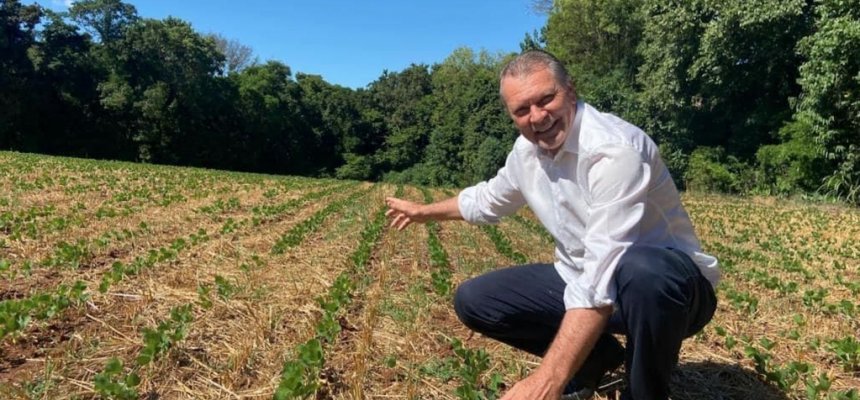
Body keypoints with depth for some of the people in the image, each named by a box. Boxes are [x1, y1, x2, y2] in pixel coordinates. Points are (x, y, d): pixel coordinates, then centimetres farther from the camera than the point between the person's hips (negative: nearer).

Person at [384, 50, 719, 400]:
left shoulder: (613, 149, -28)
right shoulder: (527, 149, -3)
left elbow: (604, 275, -36)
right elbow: (488, 199, 18)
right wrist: (423, 211, 29)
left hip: (663, 281, -6)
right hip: (582, 280, 7)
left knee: (643, 273, -42)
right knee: (473, 300, -3)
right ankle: (596, 355, 11)